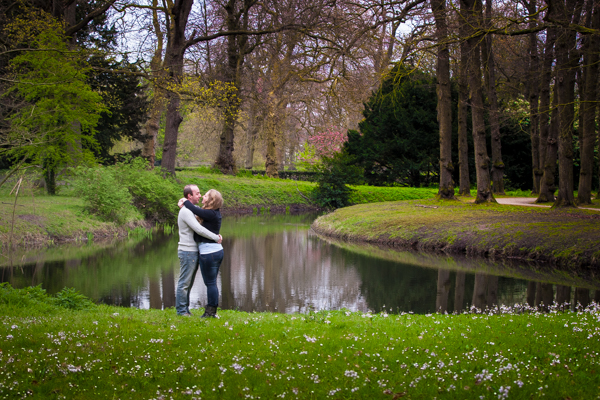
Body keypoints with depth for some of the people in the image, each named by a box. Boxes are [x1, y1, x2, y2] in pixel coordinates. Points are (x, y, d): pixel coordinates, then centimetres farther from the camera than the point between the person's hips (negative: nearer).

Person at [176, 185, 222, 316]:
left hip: (193, 251, 10)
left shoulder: (191, 210, 16)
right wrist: (216, 238, -15)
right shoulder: (186, 211, -17)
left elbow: (200, 227, 20)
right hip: (188, 251, -10)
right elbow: (199, 230, -24)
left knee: (188, 282, 14)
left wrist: (216, 235, 3)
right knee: (184, 282, -3)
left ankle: (185, 309, 20)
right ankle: (181, 310, 3)